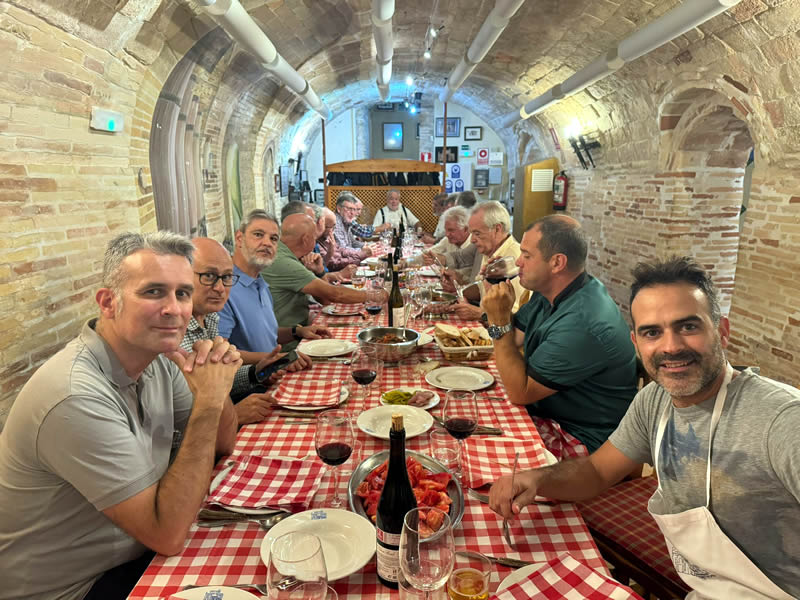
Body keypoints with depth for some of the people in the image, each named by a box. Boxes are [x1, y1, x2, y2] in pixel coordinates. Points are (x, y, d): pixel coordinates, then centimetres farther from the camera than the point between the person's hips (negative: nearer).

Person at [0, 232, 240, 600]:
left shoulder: (157, 356, -7)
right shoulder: (77, 397, -31)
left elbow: (222, 444, 3)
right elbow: (169, 534, -29)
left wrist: (216, 387, -17)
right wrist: (207, 402, -30)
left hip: (137, 551, 7)